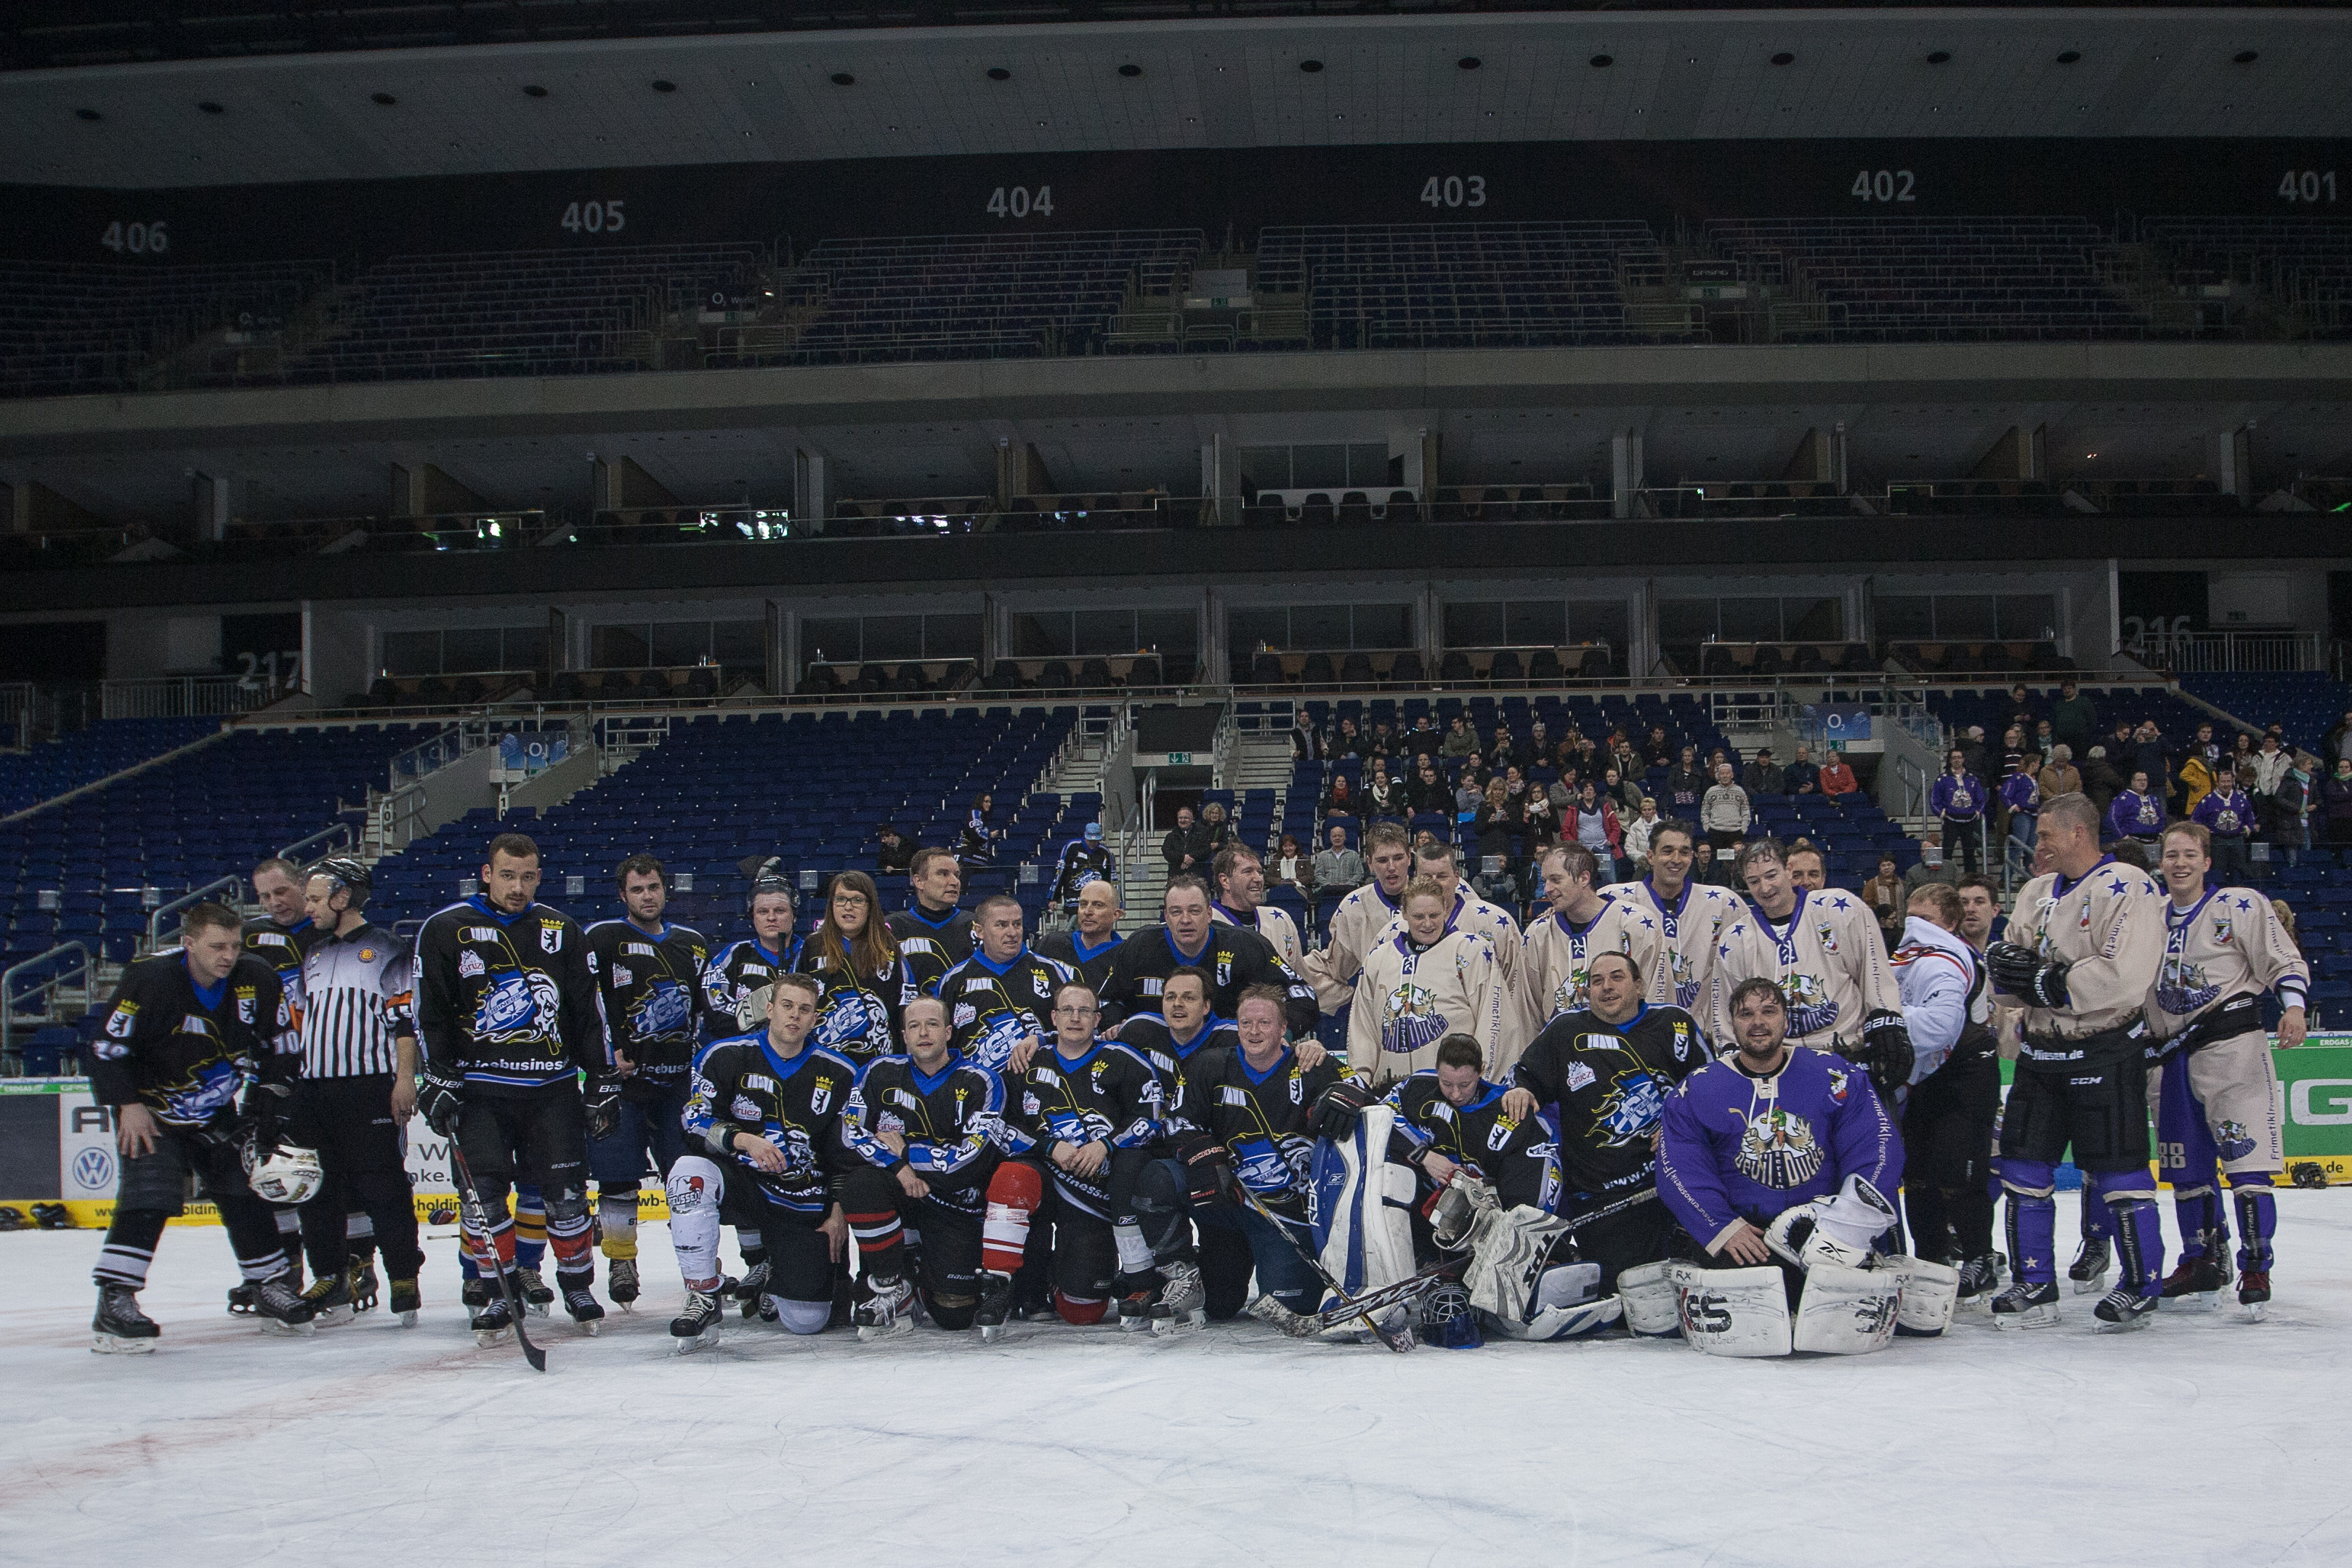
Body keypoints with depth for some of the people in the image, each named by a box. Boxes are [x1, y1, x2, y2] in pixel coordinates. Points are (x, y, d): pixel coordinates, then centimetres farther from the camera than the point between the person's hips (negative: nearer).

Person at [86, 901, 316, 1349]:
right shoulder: (150, 977, -26)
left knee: (246, 1191, 7)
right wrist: (128, 1105, -22)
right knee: (149, 1196, -19)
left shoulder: (257, 980, -12)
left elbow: (282, 1043, 2)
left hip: (217, 1111, 5)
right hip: (151, 1107, -5)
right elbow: (108, 1046, -19)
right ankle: (113, 1303, -19)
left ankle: (271, 1286, 21)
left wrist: (268, 1100, -3)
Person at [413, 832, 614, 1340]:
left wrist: (603, 1083, 7)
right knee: (484, 1191, -9)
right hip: (479, 1085, -1)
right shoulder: (445, 930, 0)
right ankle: (496, 1294, 5)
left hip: (553, 1087, 2)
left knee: (566, 1190, -1)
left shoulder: (562, 932, 7)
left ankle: (578, 1287, 17)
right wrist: (438, 1080, -7)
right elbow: (430, 1012, 1)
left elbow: (588, 1012, 10)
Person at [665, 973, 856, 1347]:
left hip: (804, 1201, 0)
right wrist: (744, 1139, -26)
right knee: (690, 1172, -36)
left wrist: (839, 1211, -1)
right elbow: (698, 1121, -9)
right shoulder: (726, 1056, -5)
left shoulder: (840, 1074, -2)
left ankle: (777, 1282, 30)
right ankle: (703, 1299, -22)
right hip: (741, 1176, 0)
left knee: (807, 1320, -10)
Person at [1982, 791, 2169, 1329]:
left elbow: (2124, 976, -22)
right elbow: (2006, 959, 14)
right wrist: (2004, 958, -10)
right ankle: (2034, 1284, 15)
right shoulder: (2037, 892, 14)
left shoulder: (2128, 887, -12)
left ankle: (2142, 1285, 12)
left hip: (2104, 1055, -8)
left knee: (2118, 1172, -2)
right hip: (2041, 1052, 8)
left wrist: (2048, 981, -17)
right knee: (2024, 1166, 6)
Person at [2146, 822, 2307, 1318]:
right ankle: (2203, 1262, 21)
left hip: (2231, 1044, -6)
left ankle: (2255, 1269, -8)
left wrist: (2293, 1005, -19)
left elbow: (2284, 960, -3)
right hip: (2170, 1054, 6)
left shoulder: (2240, 905, -1)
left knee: (2246, 1160, -13)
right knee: (2186, 1168, 8)